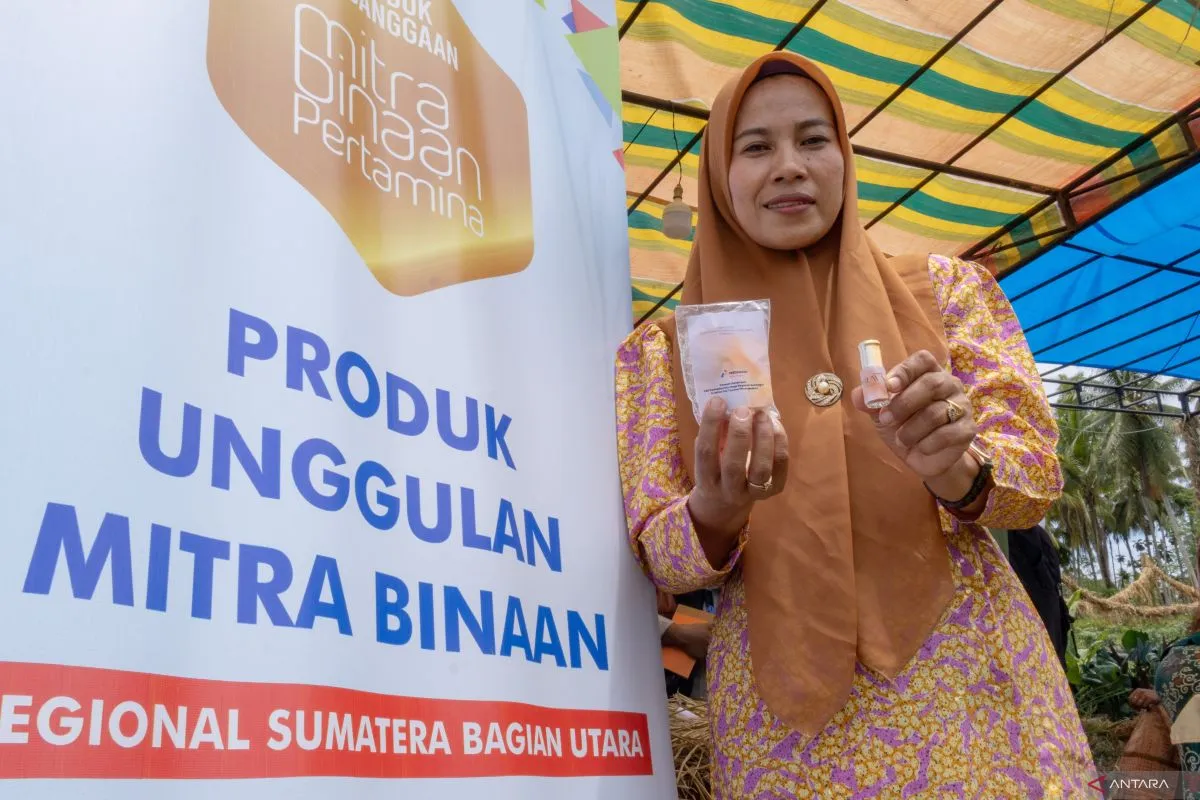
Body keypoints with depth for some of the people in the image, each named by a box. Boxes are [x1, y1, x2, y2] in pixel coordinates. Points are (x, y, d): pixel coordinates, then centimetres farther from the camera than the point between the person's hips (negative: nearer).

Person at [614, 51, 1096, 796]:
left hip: (970, 679, 1)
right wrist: (714, 514, -24)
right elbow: (662, 555, -2)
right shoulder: (664, 349, 3)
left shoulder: (944, 289, 5)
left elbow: (1036, 464, -2)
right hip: (785, 711, 0)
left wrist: (957, 470, -25)